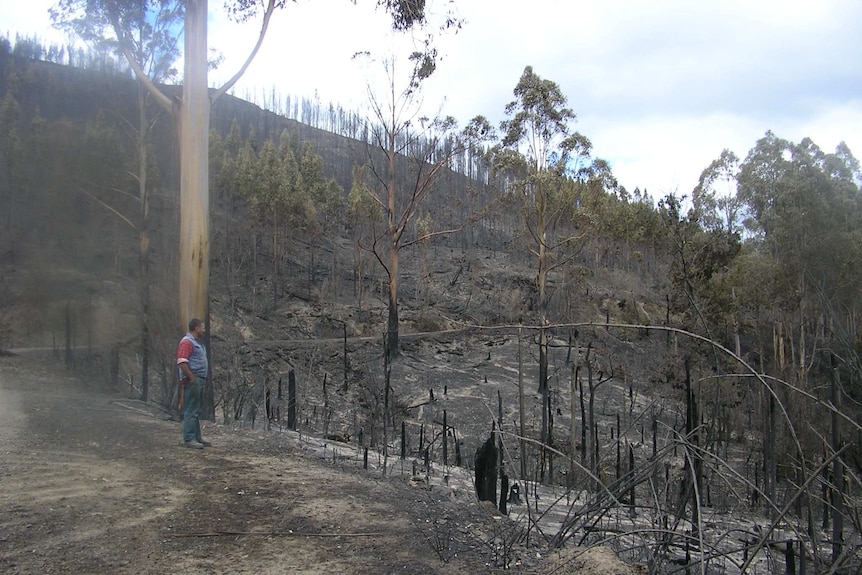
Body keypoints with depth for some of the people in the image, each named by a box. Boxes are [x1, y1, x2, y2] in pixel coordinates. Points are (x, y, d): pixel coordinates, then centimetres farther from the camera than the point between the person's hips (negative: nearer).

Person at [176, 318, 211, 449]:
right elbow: (181, 362, -20)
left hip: (200, 380, 10)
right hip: (192, 381, -10)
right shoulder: (187, 342, -12)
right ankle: (189, 439, -7)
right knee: (191, 411, -9)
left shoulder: (198, 343, 20)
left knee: (197, 410, 13)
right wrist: (192, 378, -21)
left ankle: (197, 437, 20)